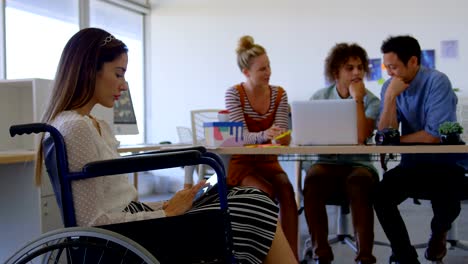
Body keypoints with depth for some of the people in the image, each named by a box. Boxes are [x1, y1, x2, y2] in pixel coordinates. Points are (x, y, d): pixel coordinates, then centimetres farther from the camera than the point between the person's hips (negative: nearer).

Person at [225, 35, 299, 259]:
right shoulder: (234, 94, -10)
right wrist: (264, 135, -42)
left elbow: (281, 132, -5)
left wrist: (279, 136, -31)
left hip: (268, 161, 3)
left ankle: (292, 254, -24)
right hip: (241, 162, -3)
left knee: (286, 189, -28)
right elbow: (242, 136, -21)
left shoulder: (279, 94, 1)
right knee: (267, 192, -32)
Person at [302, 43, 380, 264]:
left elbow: (361, 138, -14)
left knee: (358, 182, -36)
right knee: (313, 178, -33)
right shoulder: (319, 97, 10)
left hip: (357, 164, -1)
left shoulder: (371, 101, 4)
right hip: (325, 162, 1)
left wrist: (357, 99, -11)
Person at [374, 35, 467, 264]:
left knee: (446, 203, -30)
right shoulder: (390, 87, 0)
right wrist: (390, 98, -19)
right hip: (413, 164, 4)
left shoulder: (437, 82, -15)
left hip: (446, 164, -4)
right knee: (380, 194, -21)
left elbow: (434, 136, -22)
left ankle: (438, 231, 10)